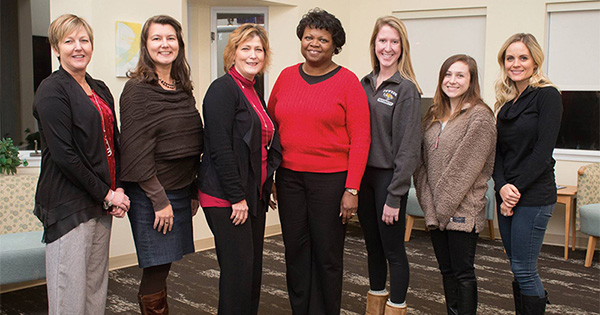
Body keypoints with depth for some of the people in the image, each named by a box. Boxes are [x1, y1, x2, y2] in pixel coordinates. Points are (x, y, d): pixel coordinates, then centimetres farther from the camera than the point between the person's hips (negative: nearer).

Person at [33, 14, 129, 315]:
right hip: (69, 204, -7)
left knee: (97, 285, 13)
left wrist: (117, 188, 2)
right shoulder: (52, 90, -9)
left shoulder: (100, 89, 15)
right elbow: (63, 155, -16)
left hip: (102, 203, 8)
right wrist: (105, 194, -13)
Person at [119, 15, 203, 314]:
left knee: (161, 267, 10)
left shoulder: (183, 90, 13)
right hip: (150, 196, -6)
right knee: (156, 270, -2)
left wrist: (193, 193, 14)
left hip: (181, 191, 6)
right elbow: (137, 151, -14)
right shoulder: (137, 90, -9)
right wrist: (160, 200, -15)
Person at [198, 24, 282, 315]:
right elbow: (221, 148, -19)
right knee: (238, 267, -4)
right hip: (227, 197, -9)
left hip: (254, 195, 9)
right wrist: (237, 197, -19)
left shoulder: (254, 93, 15)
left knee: (252, 266, 13)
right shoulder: (222, 89, -12)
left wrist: (265, 186, 16)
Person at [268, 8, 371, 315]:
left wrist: (352, 189, -13)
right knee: (295, 251, 11)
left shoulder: (348, 82, -5)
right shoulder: (286, 76, 8)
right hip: (289, 177, 4)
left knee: (327, 254, 6)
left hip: (331, 180, -4)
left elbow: (360, 139, -8)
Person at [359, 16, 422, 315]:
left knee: (393, 249, 3)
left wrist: (395, 196, -16)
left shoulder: (406, 89, -9)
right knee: (373, 246, 17)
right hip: (363, 175, 6)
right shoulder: (365, 84, 9)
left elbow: (408, 147, -13)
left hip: (389, 178, -6)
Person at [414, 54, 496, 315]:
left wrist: (442, 207, -14)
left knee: (463, 273, 3)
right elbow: (423, 163, 7)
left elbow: (464, 168, -15)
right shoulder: (433, 116, 12)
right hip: (436, 211, 7)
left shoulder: (480, 116, -10)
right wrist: (429, 207, -3)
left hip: (463, 210, -6)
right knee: (446, 271, 15)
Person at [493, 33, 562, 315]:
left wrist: (516, 188, -14)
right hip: (507, 196, 7)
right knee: (517, 268, 12)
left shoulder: (547, 96, -7)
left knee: (524, 270, -3)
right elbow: (497, 150, 8)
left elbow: (542, 151, -14)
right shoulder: (506, 101, 13)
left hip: (534, 196, -7)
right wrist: (502, 187, -8)